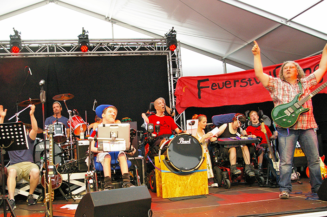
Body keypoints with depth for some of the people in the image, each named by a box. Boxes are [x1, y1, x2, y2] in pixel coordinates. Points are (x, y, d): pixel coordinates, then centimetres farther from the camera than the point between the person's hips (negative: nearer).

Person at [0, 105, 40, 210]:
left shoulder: (28, 139, 17)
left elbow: (35, 129, -1)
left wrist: (31, 115, -12)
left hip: (28, 165, 0)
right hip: (15, 166, 0)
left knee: (35, 171, -35)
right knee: (11, 171, -37)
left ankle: (30, 195, -11)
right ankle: (11, 200, -47)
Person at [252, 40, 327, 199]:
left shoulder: (306, 82, 18)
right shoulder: (276, 84, 11)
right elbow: (259, 73, 3)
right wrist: (257, 55, -1)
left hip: (307, 126, 2)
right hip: (287, 127, -2)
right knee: (286, 161, -7)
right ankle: (284, 189, -3)